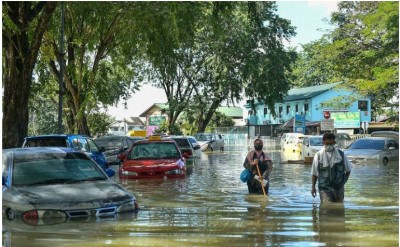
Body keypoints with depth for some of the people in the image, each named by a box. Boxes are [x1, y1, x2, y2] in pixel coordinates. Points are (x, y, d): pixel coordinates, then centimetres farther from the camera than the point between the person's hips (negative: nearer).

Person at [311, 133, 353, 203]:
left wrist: (344, 180, 5)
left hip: (338, 187, 2)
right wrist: (313, 187, 4)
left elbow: (348, 169, 13)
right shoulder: (318, 155, -2)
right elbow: (314, 173, 5)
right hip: (324, 188, -2)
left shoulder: (341, 154, 0)